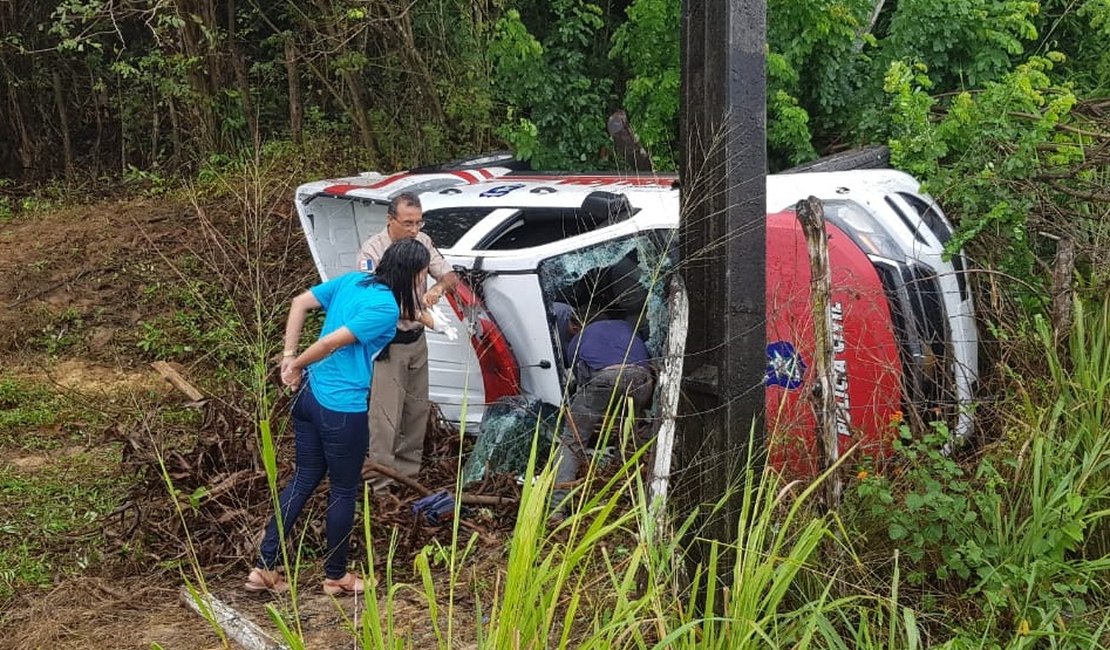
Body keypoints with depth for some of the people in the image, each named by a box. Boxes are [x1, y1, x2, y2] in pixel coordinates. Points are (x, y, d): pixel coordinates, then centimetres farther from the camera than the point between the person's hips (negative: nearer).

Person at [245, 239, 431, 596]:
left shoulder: (353, 280, 7)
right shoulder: (386, 307, -18)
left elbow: (300, 302, 7)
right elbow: (332, 342, -22)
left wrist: (289, 356, 5)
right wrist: (297, 365, -6)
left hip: (309, 394, 8)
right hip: (342, 409, -8)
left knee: (304, 478, 19)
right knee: (344, 490, 10)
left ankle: (263, 567, 20)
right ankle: (336, 576, 27)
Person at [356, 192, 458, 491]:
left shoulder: (422, 242, -1)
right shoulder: (372, 250, -19)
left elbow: (451, 277, 0)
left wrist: (439, 287, -24)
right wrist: (410, 312, -42)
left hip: (417, 340, 6)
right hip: (388, 343, -6)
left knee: (418, 407, 15)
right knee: (386, 412, -8)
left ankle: (409, 466, 30)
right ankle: (378, 474, -1)